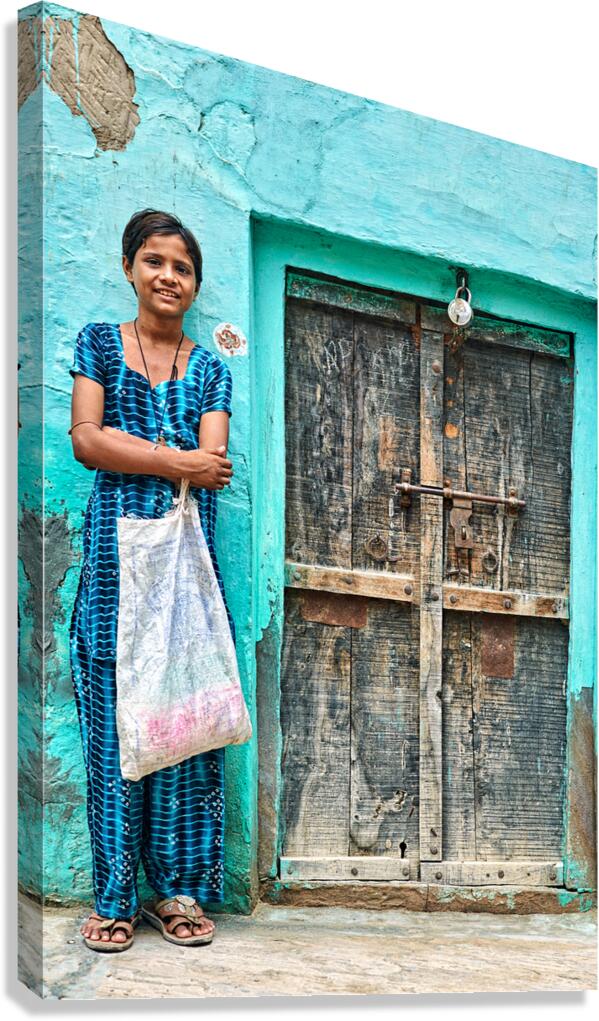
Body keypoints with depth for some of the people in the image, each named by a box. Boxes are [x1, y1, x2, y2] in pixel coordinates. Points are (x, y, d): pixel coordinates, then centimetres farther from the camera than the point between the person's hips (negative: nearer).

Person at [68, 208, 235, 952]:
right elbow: (84, 439, -3)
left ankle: (179, 888, 9)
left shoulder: (210, 368, 15)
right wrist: (175, 460, -9)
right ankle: (116, 896, 4)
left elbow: (212, 460, 1)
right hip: (115, 553, -2)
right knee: (112, 723, -3)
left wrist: (127, 449, -11)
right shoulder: (97, 343, 11)